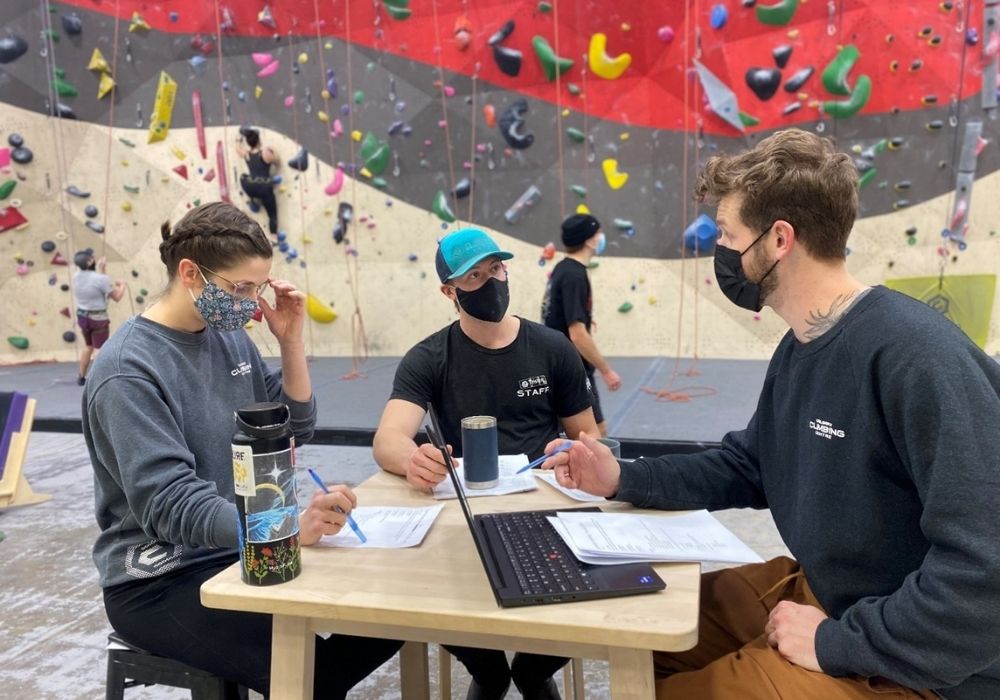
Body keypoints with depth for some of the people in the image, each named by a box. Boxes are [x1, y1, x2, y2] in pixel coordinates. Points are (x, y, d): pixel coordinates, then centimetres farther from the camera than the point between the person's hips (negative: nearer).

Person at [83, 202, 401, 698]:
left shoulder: (230, 337, 3)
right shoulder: (129, 370, -19)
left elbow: (294, 430, 5)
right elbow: (169, 504, -28)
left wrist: (291, 341, -8)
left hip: (239, 551, 7)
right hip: (159, 581, -7)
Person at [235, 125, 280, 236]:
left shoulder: (246, 154, 5)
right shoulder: (265, 152, -7)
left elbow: (238, 149, 29)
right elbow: (276, 162, 9)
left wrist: (238, 140, 45)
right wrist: (272, 152, 22)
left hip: (250, 187, 3)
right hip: (265, 187, -3)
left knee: (243, 177, 37)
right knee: (272, 215, 7)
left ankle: (254, 199, 29)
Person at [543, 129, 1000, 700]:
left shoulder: (918, 355, -29)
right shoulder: (798, 349, 2)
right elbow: (747, 468, 12)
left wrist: (840, 641, -22)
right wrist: (623, 479, -1)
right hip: (817, 591, 8)